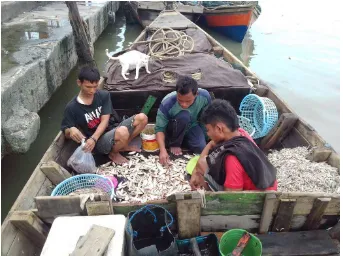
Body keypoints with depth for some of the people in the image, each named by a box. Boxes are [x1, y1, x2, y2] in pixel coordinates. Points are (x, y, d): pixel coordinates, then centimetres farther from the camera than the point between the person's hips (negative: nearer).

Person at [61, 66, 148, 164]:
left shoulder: (104, 95, -5)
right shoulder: (72, 108, -12)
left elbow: (105, 121, -12)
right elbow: (66, 132, -5)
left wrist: (93, 139, -28)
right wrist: (71, 130, -32)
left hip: (112, 130, 5)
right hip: (98, 143, -5)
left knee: (142, 118, -11)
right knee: (122, 132, -37)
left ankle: (124, 145, 9)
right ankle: (113, 153, -2)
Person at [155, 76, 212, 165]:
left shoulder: (204, 96, -26)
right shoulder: (167, 103, -34)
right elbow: (160, 128, -26)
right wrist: (163, 150, -39)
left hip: (192, 127, 3)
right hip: (173, 130, -2)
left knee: (201, 148, -24)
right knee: (183, 116, -35)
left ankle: (184, 140, 8)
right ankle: (174, 144, -10)